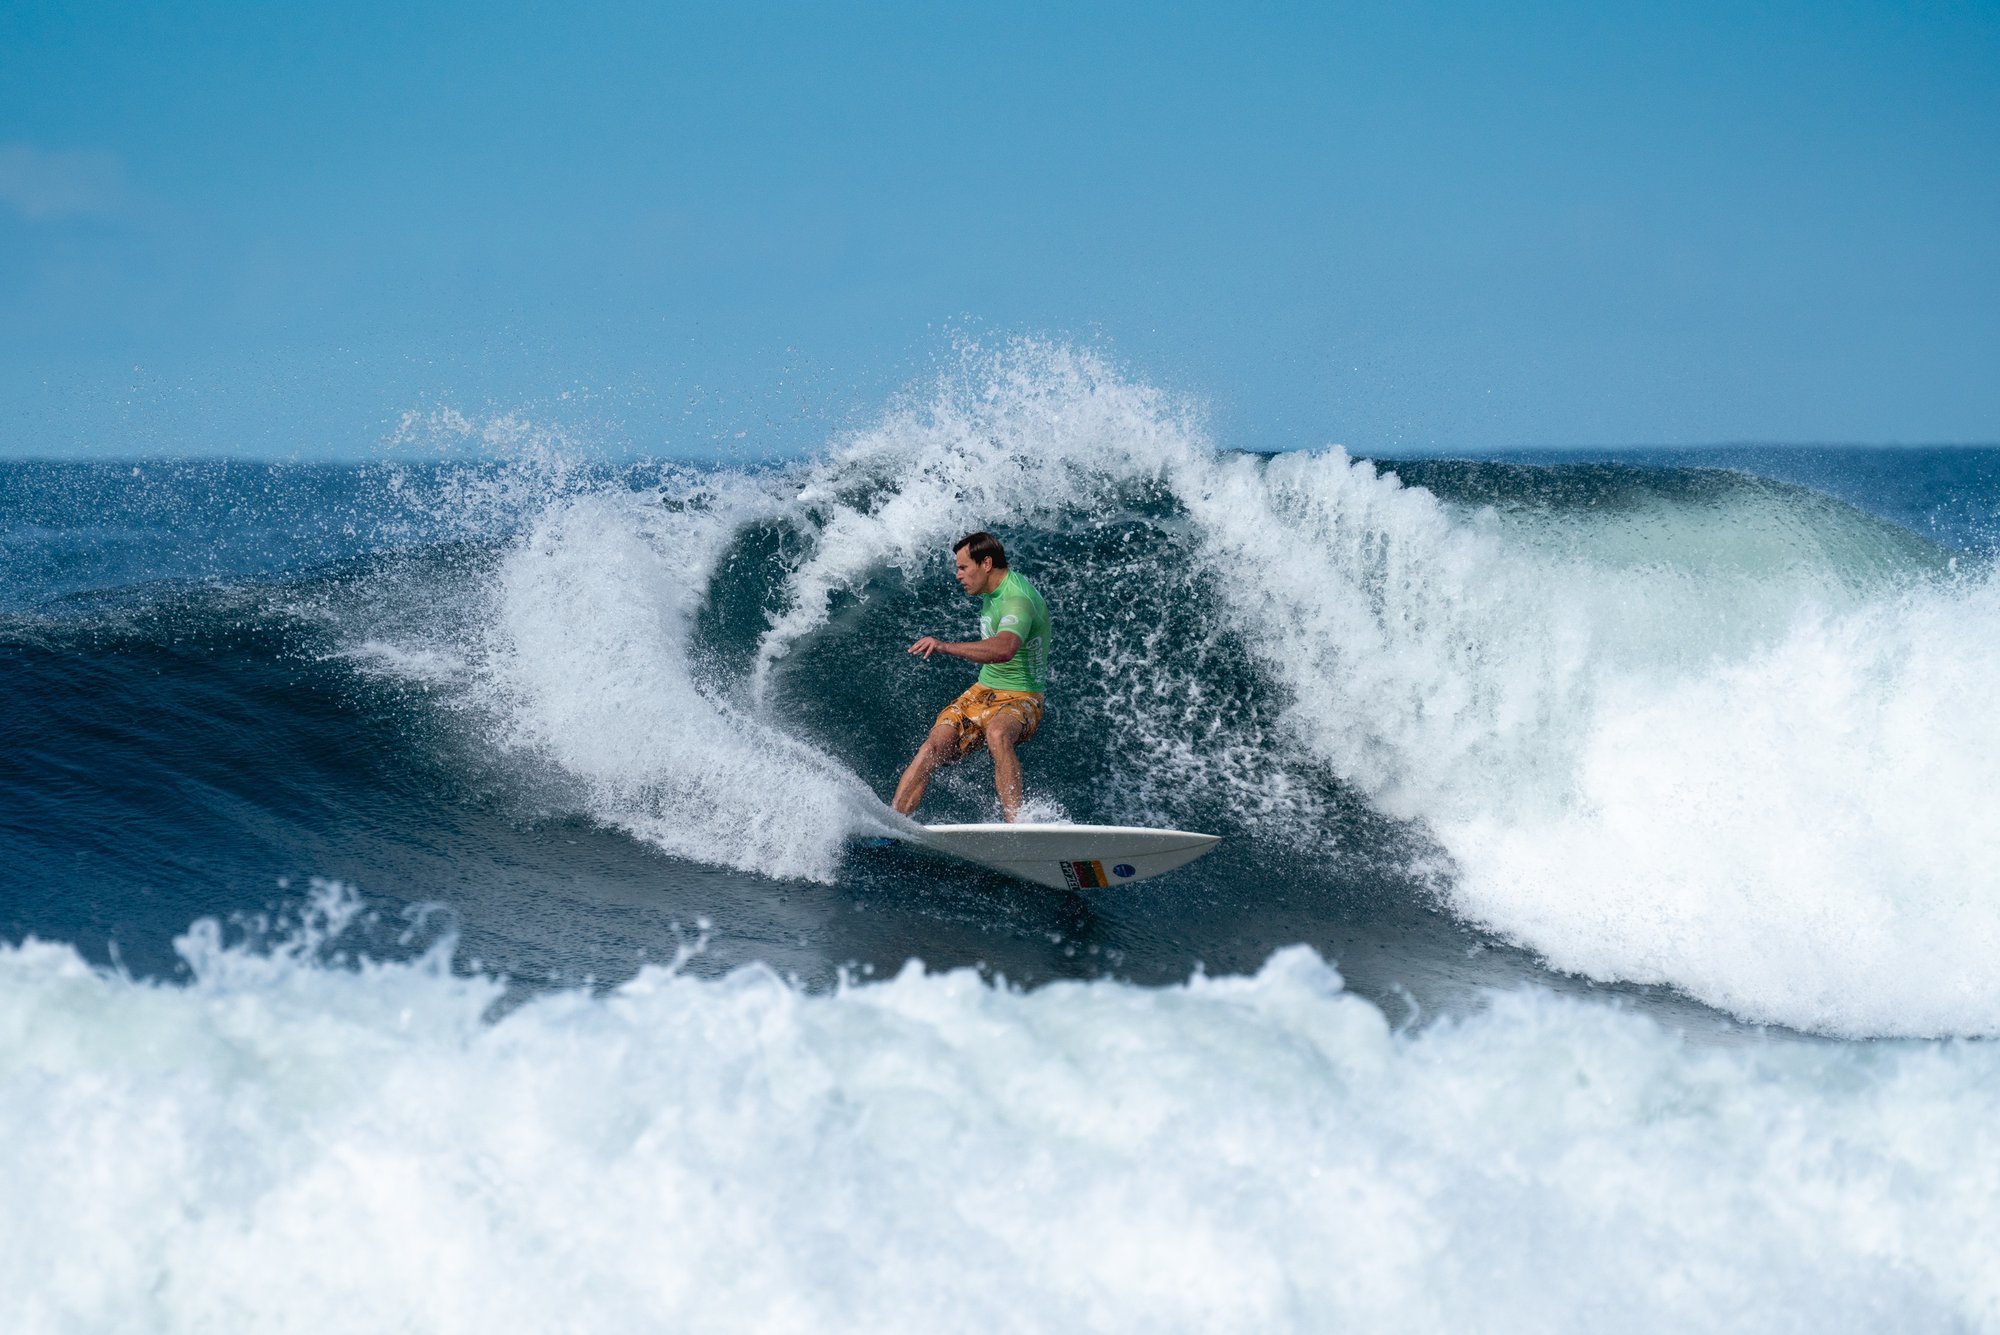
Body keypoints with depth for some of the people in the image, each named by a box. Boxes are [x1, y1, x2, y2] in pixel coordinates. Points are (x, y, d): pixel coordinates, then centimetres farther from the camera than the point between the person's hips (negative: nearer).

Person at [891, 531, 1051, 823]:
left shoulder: (1016, 600, -25)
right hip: (983, 691, 8)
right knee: (932, 748, -13)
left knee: (997, 735, -41)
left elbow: (1004, 649, -46)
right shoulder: (993, 588, 5)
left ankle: (1016, 824, -46)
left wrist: (945, 647, -53)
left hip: (1020, 699, -8)